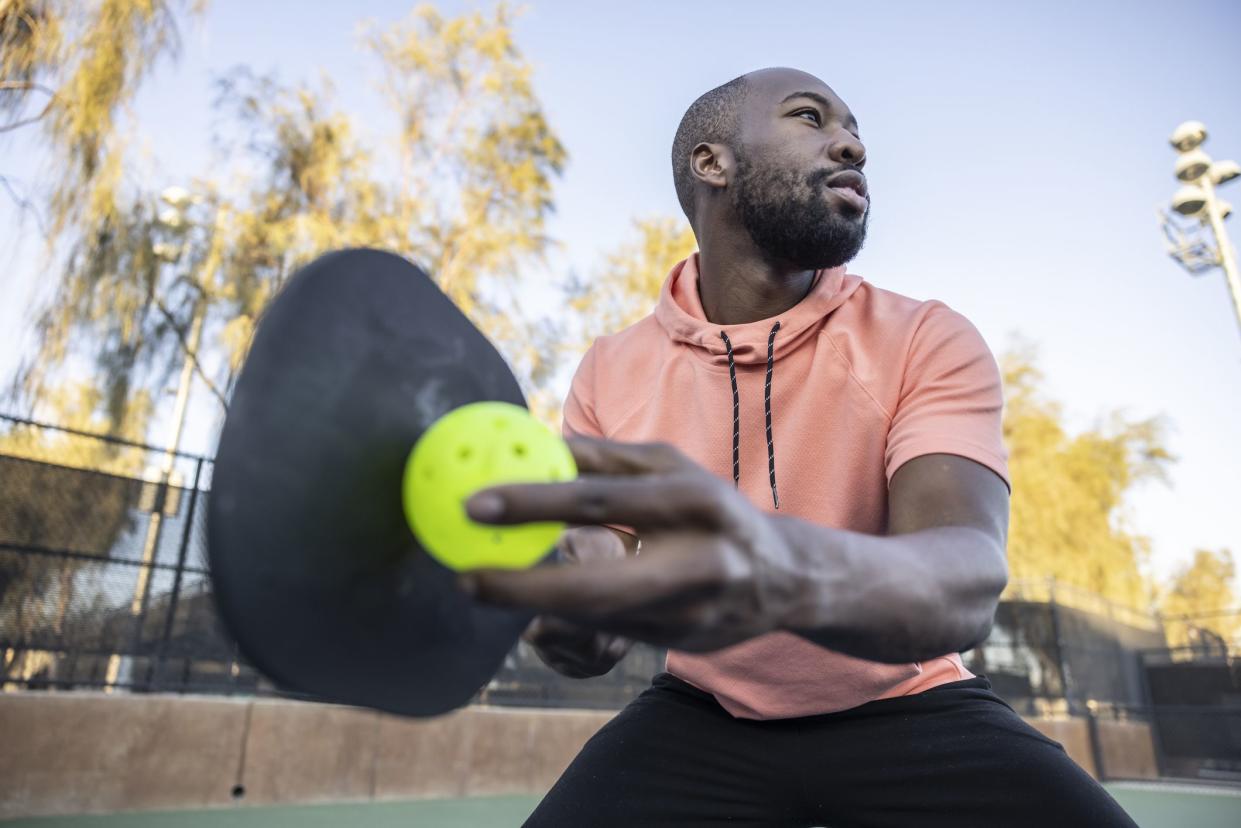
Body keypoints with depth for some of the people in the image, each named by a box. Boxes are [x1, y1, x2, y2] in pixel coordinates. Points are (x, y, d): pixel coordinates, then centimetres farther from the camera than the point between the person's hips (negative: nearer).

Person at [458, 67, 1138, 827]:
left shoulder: (931, 343, -13)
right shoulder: (609, 375, -7)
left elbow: (964, 581, -29)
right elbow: (600, 560, -5)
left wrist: (787, 569, -51)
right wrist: (581, 612, -29)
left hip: (908, 712, 0)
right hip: (701, 721, 1)